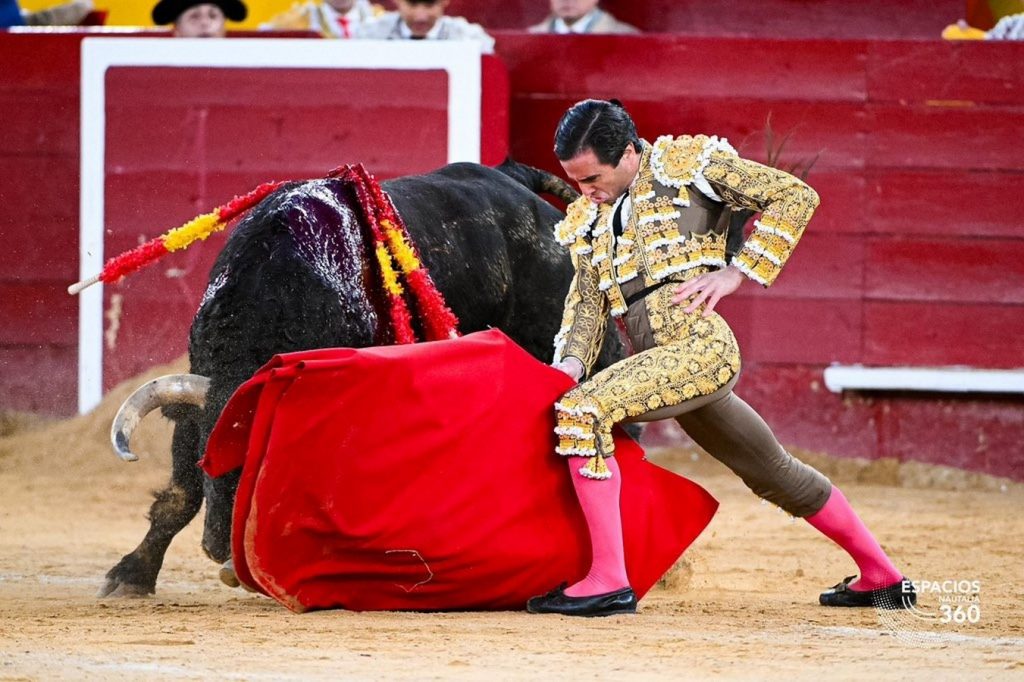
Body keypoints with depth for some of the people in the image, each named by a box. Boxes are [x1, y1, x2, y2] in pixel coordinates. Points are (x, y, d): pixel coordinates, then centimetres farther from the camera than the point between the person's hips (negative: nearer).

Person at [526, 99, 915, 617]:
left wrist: (737, 272, -6)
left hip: (699, 342, -8)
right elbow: (585, 301, 13)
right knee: (775, 472, 17)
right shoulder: (587, 220, 22)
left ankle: (609, 581, -25)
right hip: (660, 360, 8)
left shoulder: (686, 163, 2)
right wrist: (567, 369, -6)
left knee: (582, 411, -25)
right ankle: (880, 576, 31)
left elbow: (796, 196, 1)